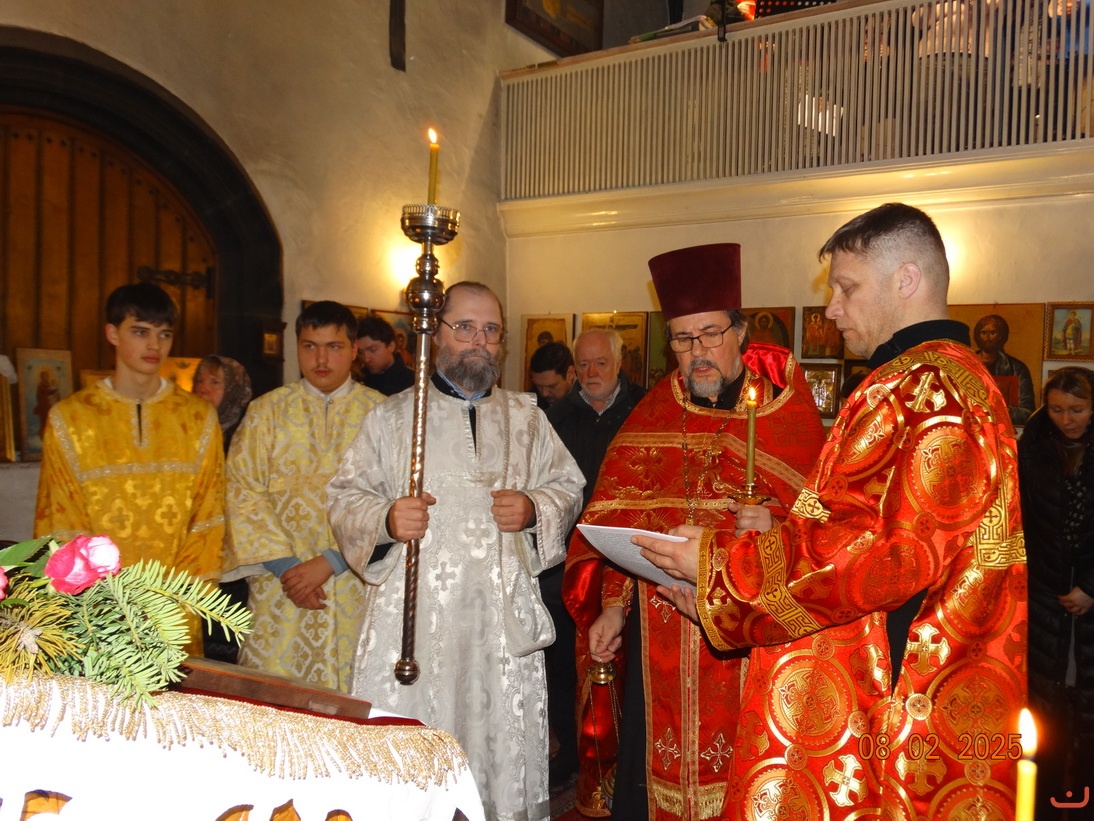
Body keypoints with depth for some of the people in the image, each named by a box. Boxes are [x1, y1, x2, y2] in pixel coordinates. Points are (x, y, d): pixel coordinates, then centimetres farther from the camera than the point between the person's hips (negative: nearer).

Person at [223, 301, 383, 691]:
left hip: (354, 585, -1)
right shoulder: (267, 411, 6)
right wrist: (285, 565, -10)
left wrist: (330, 561, -12)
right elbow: (243, 493, 0)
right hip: (280, 586, 1)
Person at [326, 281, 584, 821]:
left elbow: (569, 487, 15)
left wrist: (534, 509, -6)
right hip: (414, 611, -1)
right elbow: (344, 495, 5)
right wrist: (386, 518, -15)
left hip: (503, 616, 2)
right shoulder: (393, 416, 7)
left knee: (501, 741, 4)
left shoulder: (526, 418, 13)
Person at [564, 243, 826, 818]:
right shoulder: (653, 414, 8)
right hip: (659, 635, 3)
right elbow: (620, 520, 7)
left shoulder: (785, 411, 0)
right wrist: (613, 605, -2)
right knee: (653, 772, 9)